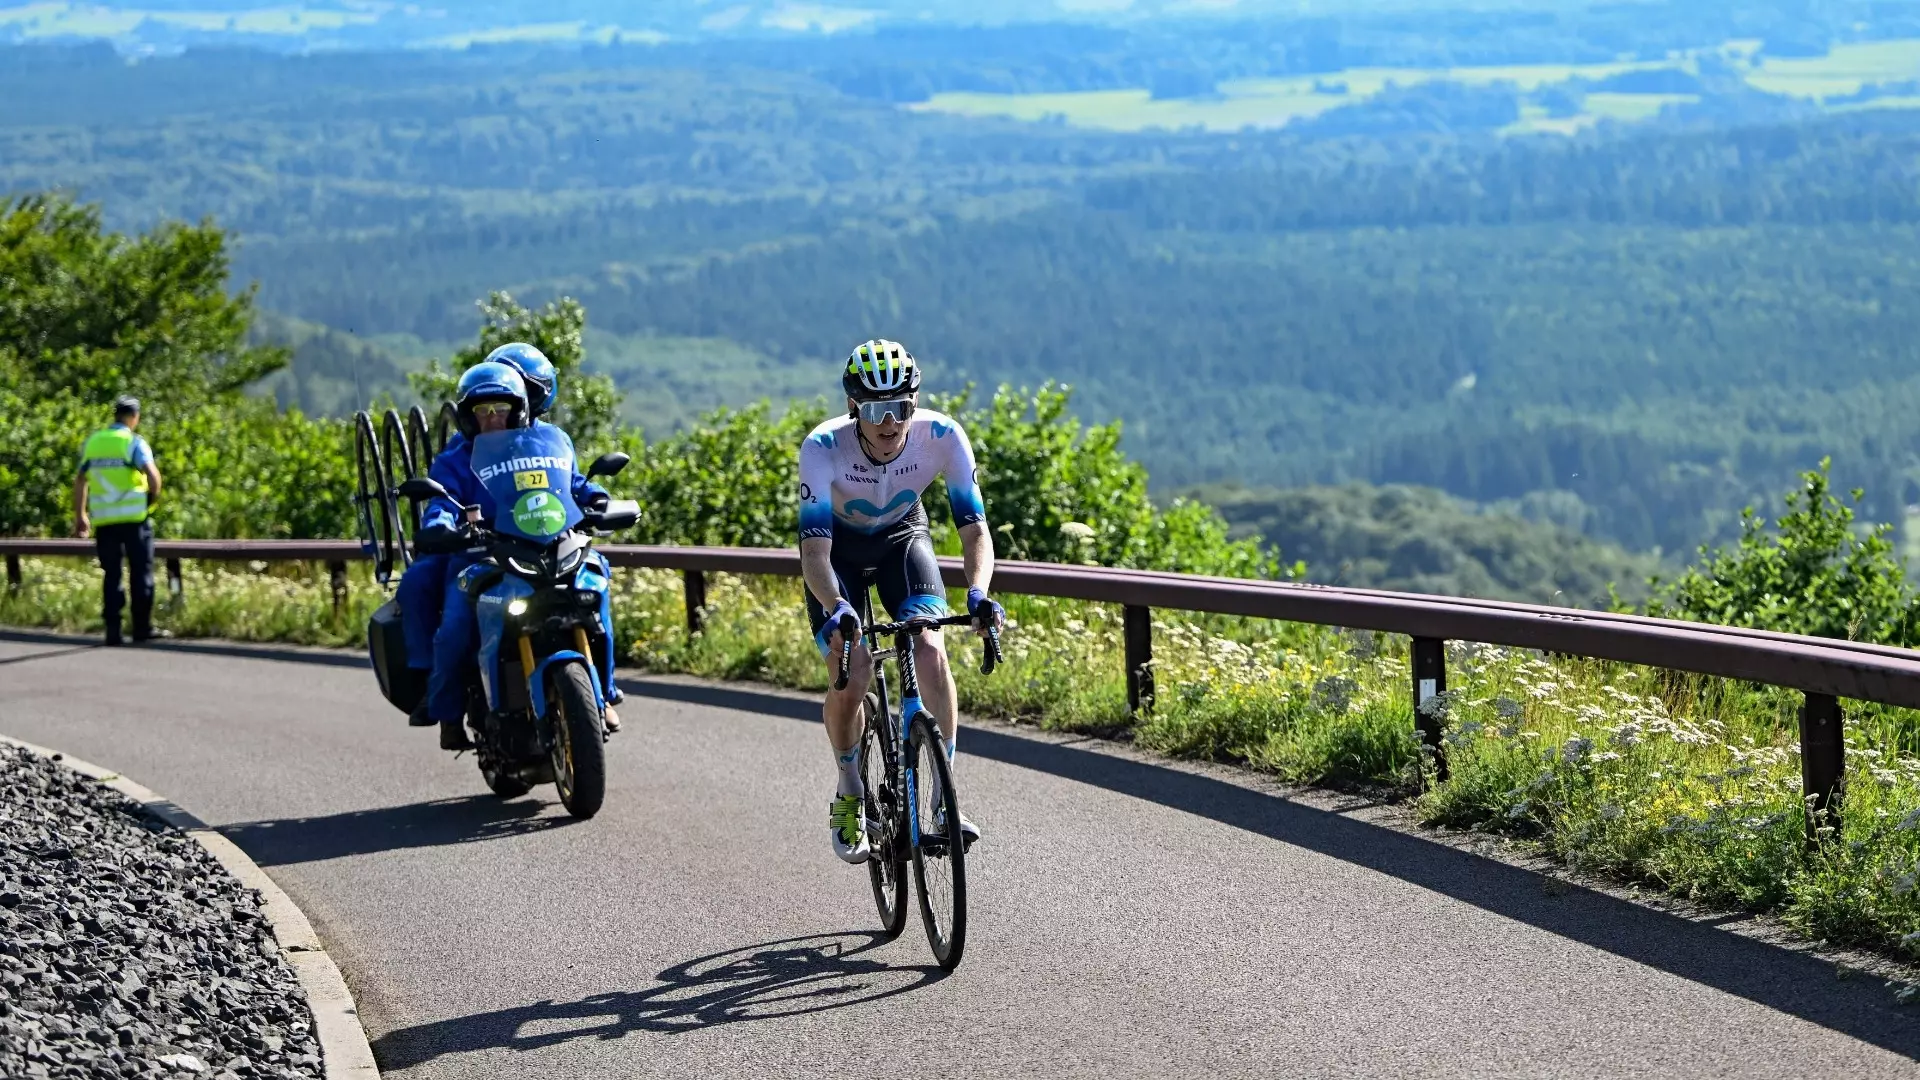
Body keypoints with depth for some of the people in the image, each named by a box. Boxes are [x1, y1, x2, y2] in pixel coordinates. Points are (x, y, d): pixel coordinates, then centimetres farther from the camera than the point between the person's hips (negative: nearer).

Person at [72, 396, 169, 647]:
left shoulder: (92, 442, 10)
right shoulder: (134, 442, -6)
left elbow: (80, 482, 12)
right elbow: (152, 474, -20)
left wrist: (80, 516, 18)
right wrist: (154, 497, -2)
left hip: (104, 520, 4)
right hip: (134, 517, -4)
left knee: (111, 575, 8)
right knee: (140, 573, 6)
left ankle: (113, 630, 3)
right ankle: (142, 628, 9)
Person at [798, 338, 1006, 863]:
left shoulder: (942, 436, -30)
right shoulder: (823, 447, -34)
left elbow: (974, 528, -29)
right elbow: (815, 548, -38)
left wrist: (978, 594, -47)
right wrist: (836, 608, -57)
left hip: (902, 538, 1)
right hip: (840, 547, -1)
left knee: (930, 651, -24)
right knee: (849, 679, -15)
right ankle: (849, 795, 11)